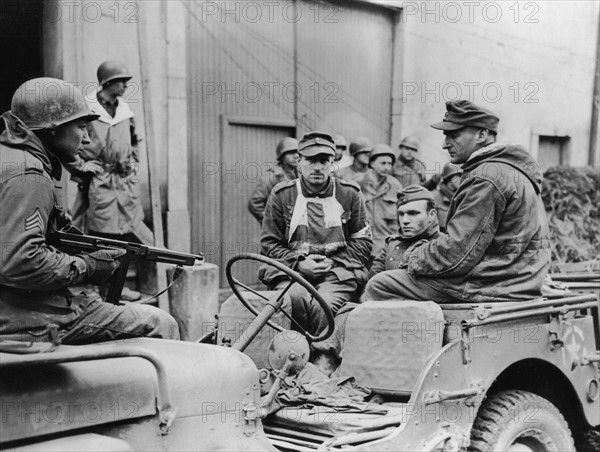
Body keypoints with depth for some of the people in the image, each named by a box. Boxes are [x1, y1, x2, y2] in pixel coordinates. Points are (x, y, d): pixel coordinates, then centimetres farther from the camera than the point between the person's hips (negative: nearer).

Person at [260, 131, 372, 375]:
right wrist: (299, 262, -6)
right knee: (297, 297, -33)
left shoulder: (349, 194, 10)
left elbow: (363, 242, 12)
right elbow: (269, 243, 9)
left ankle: (325, 361, -19)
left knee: (324, 304, -31)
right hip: (290, 270, 1)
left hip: (337, 272, 0)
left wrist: (333, 262, -3)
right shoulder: (281, 194, 9)